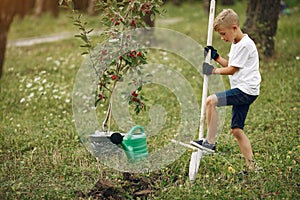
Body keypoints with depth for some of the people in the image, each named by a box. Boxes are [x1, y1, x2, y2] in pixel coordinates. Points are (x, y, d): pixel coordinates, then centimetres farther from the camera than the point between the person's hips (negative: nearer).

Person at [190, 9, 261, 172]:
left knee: (211, 101, -22)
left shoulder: (245, 45, -15)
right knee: (237, 130, 8)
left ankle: (210, 142, -16)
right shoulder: (236, 44, 16)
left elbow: (232, 70, -12)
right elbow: (230, 65, 27)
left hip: (246, 90, -10)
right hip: (242, 91, 10)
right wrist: (216, 57, 17)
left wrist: (214, 70, 0)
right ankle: (251, 166, 12)